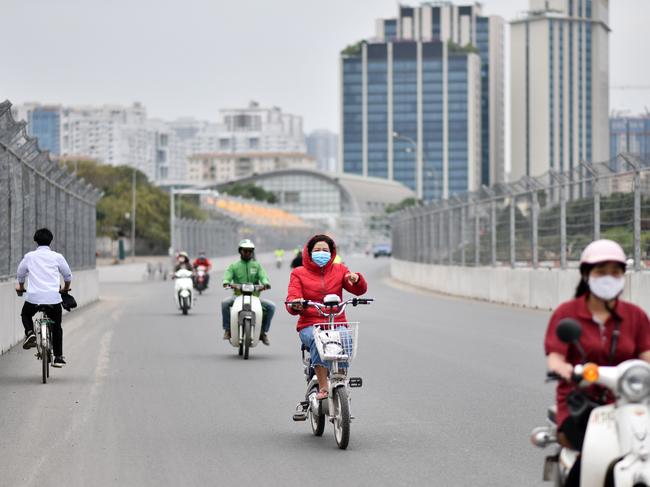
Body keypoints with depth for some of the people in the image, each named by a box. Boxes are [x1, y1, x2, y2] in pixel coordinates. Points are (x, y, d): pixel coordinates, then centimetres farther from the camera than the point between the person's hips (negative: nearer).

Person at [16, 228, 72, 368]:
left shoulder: (29, 256, 7)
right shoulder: (57, 257, 5)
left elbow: (20, 274, 21)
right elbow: (68, 275, 16)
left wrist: (21, 287, 42)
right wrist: (65, 288, 37)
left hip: (34, 296, 0)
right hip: (53, 297, 0)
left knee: (26, 315, 28)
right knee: (56, 327, 14)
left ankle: (30, 333, 0)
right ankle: (58, 357, 12)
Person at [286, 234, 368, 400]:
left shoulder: (339, 270, 17)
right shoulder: (299, 273, 13)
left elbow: (360, 290, 6)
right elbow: (291, 300, 1)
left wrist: (356, 279, -17)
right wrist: (295, 305, -24)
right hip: (310, 325, -1)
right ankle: (323, 387, -35)